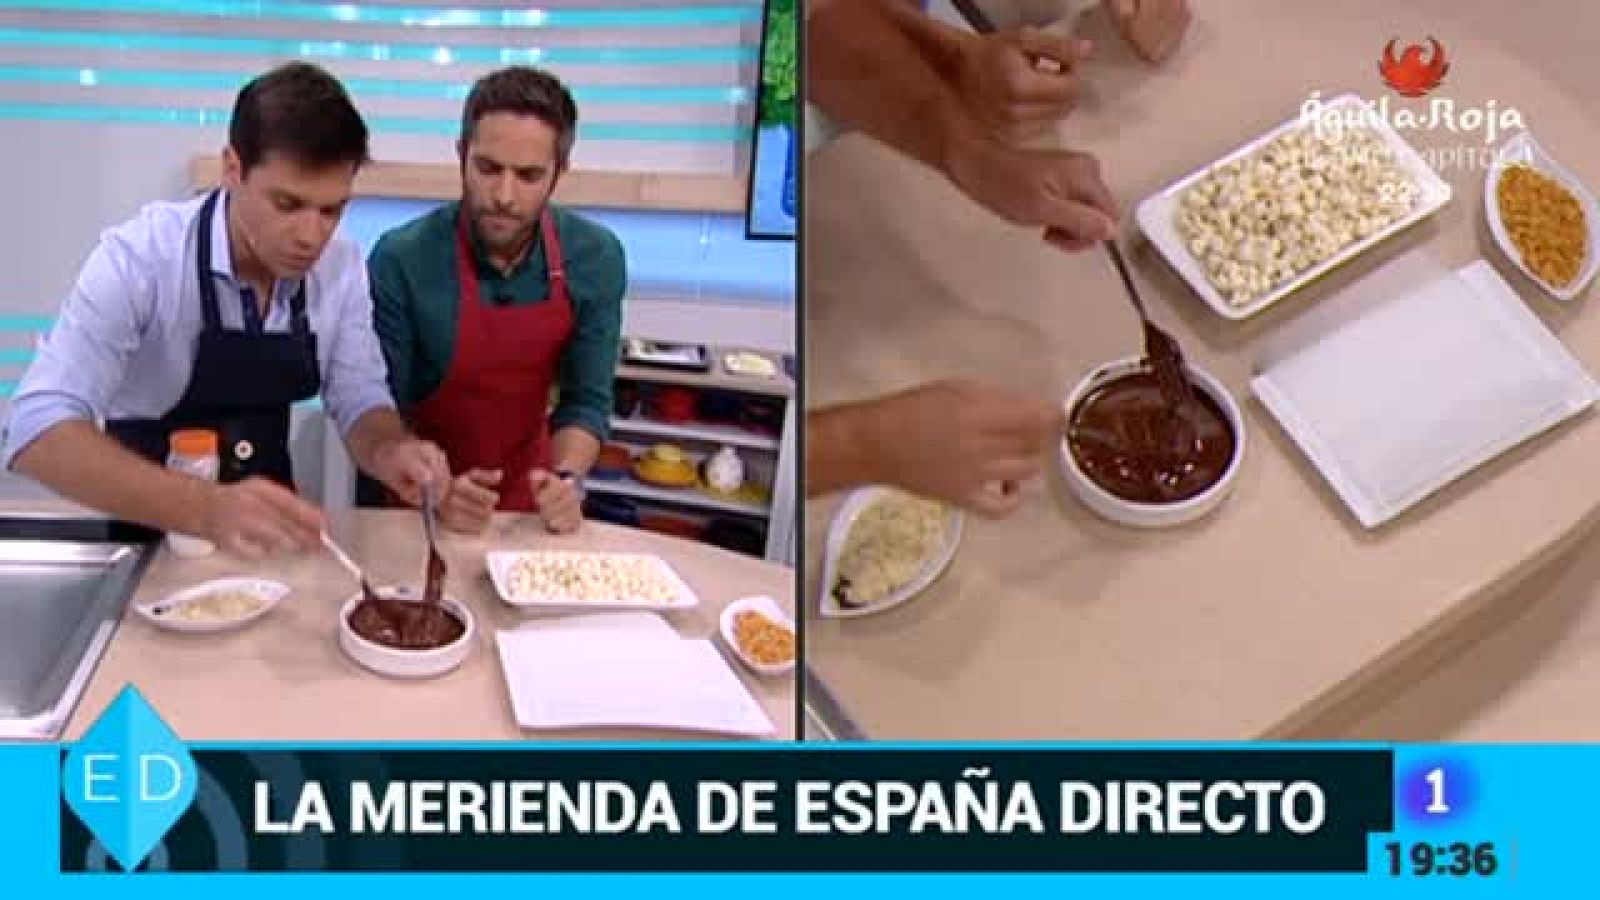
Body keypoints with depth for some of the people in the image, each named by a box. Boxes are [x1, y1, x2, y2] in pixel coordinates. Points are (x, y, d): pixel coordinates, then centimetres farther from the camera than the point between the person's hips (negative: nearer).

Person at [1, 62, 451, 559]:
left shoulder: (342, 266, -7)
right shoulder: (138, 257, -20)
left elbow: (359, 402, 0)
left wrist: (391, 452, -23)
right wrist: (204, 509, -42)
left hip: (265, 533, 3)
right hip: (153, 532, -3)